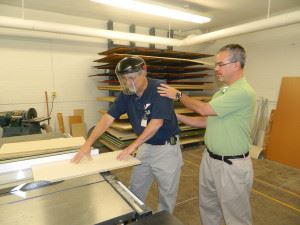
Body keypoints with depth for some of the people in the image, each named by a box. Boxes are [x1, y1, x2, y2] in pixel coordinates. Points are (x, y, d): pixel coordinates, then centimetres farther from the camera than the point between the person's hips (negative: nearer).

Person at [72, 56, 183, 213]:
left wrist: (132, 147, -24)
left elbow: (156, 124, -27)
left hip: (166, 147, -5)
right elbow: (108, 118, -8)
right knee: (135, 191, 17)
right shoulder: (127, 93, -6)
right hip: (145, 146, 5)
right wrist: (88, 144, -17)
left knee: (167, 193, 11)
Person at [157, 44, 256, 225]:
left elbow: (203, 109, -22)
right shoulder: (222, 92, 8)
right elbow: (207, 120, 12)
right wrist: (178, 117, 5)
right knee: (207, 206, 24)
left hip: (232, 165, -8)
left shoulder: (244, 92, -22)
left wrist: (178, 95, -8)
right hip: (210, 158, 9)